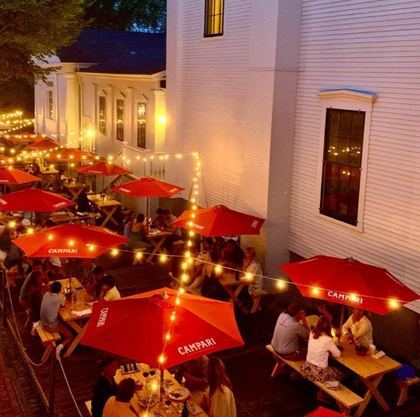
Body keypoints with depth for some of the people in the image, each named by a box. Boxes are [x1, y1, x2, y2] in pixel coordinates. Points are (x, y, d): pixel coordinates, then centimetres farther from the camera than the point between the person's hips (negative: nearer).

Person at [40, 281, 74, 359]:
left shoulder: (46, 294, -2)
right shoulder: (59, 298, -17)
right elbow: (63, 305, 6)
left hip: (44, 324, 7)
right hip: (53, 326, -7)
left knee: (64, 325, 32)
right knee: (70, 336, 9)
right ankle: (60, 346, -16)